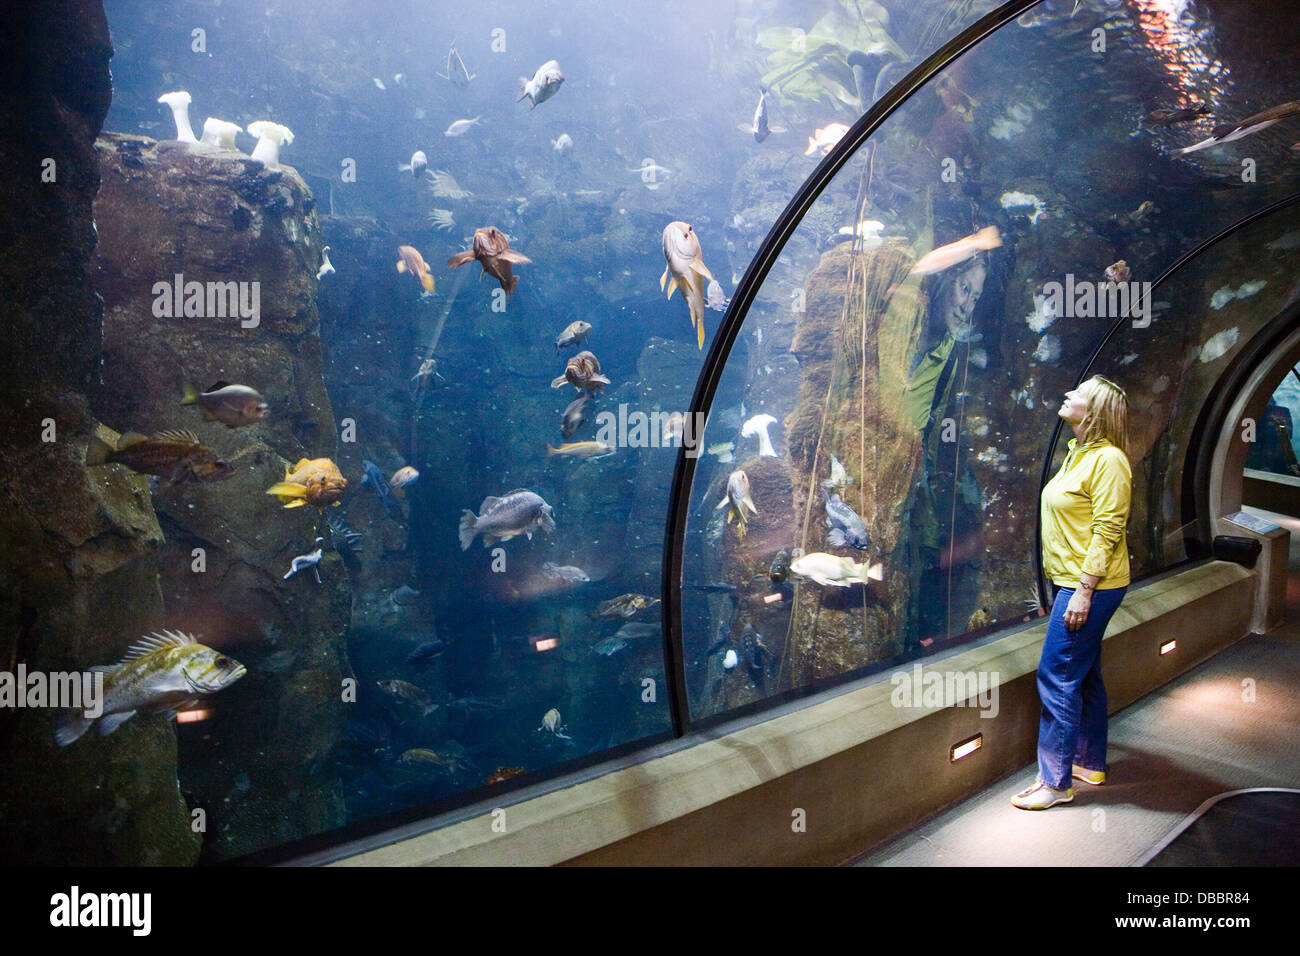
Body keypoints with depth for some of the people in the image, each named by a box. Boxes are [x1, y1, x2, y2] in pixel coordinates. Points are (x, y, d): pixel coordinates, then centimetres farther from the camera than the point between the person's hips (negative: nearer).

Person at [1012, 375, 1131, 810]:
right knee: (1084, 675, 18)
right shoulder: (1079, 453, 13)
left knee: (1057, 677, -7)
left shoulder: (1108, 460, -17)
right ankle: (1090, 763, 31)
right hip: (1074, 581, 10)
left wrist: (1084, 591, -22)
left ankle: (1056, 782, 2)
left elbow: (1107, 531, -20)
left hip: (1091, 585, -10)